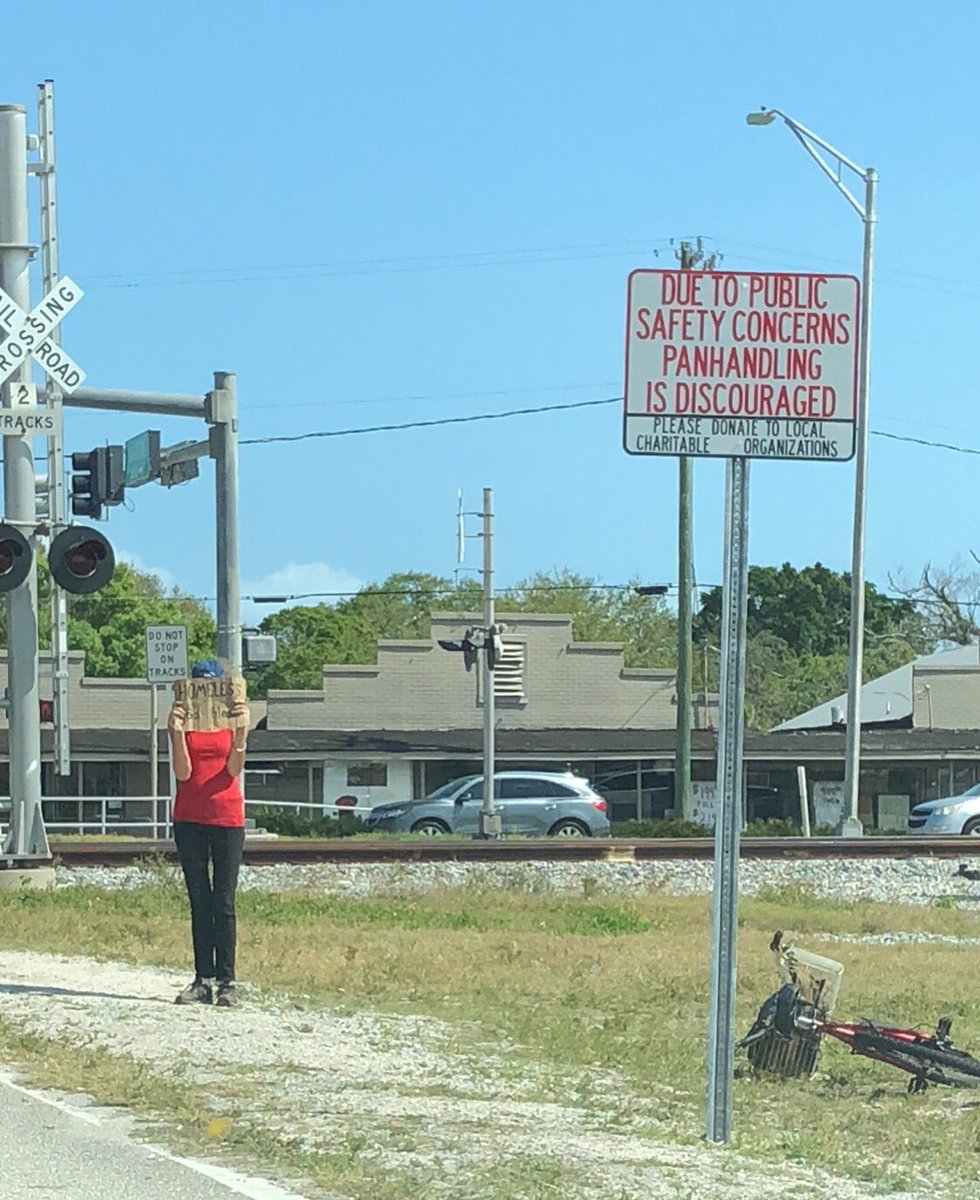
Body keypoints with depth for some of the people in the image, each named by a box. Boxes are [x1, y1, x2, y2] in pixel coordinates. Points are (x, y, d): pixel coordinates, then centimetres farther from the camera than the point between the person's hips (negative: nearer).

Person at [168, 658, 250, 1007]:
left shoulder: (231, 719, 2)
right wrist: (176, 732, -18)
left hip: (226, 815, -2)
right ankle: (202, 980, 6)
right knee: (199, 902, 4)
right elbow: (183, 772, -6)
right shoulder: (184, 721, 3)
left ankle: (226, 981, -2)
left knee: (223, 903, -2)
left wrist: (241, 732, -20)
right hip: (189, 818, 2)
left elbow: (234, 769, -7)